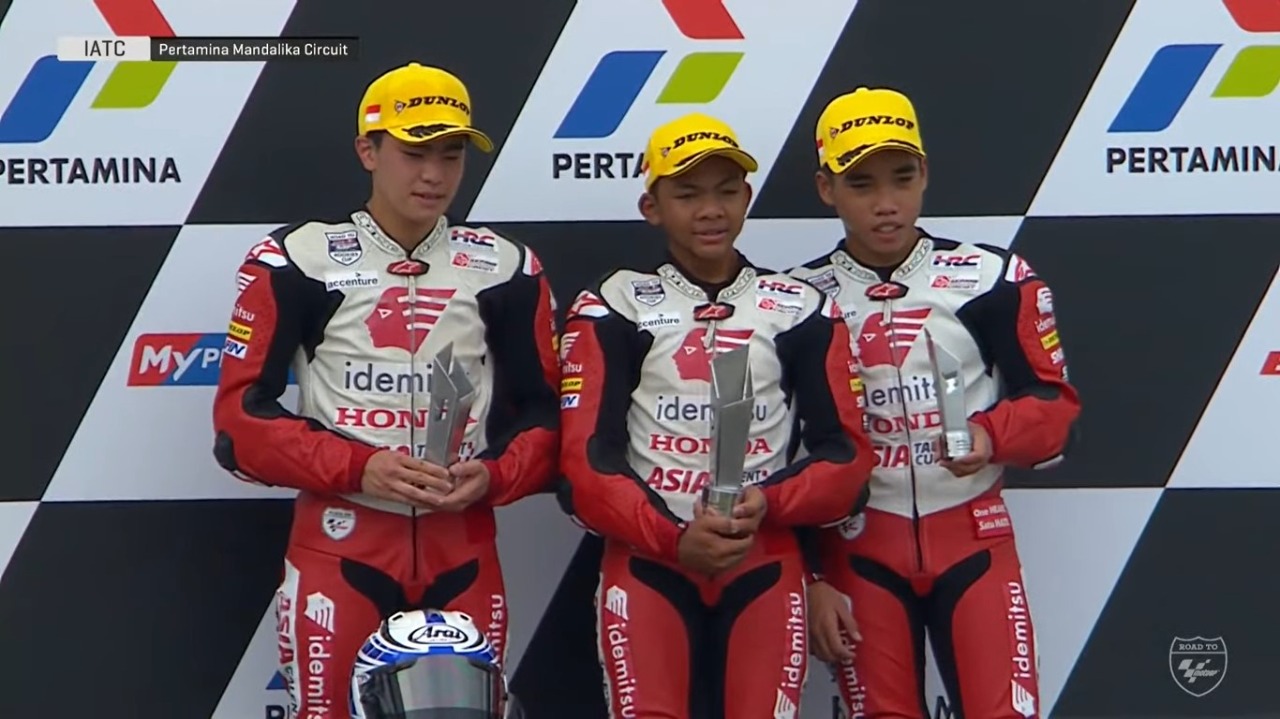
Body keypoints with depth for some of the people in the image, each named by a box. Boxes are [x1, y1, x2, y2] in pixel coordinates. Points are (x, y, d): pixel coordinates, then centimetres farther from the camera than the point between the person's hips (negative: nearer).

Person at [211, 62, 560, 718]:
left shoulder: (506, 269, 6)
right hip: (339, 538, -2)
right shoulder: (296, 262, -3)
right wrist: (358, 468, -17)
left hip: (462, 545, 3)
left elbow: (544, 411, 8)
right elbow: (241, 415, -5)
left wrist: (494, 477, -12)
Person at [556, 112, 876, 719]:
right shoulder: (612, 308, 3)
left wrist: (768, 504, -15)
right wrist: (673, 538, -19)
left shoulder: (803, 310, 8)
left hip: (765, 562, 2)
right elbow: (587, 458, -4)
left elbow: (847, 451, 4)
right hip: (647, 559, -1)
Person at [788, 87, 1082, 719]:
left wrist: (991, 435, -19)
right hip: (860, 548, 1)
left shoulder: (993, 279, -3)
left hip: (974, 537, -1)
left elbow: (1054, 401, 1)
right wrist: (810, 579, 1)